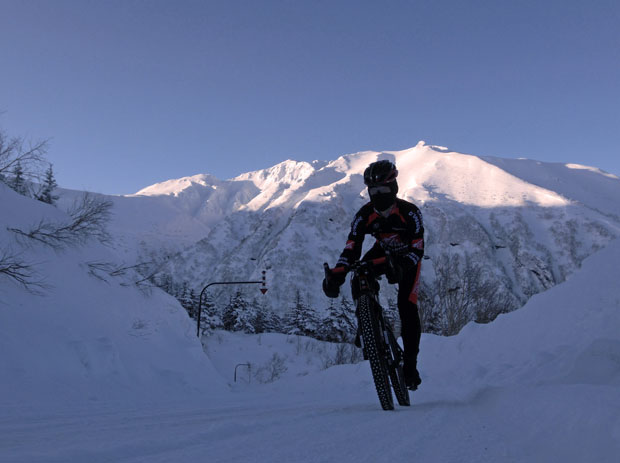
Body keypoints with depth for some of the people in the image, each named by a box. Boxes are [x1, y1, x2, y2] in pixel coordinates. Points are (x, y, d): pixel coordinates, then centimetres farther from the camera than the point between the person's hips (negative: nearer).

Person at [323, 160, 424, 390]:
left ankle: (410, 363, -2)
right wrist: (337, 274, -46)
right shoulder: (365, 215, -24)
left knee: (407, 307, -15)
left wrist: (401, 268, -53)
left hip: (408, 258, -3)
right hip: (382, 253, 3)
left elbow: (418, 249, -33)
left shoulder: (409, 212, -31)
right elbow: (351, 248, -29)